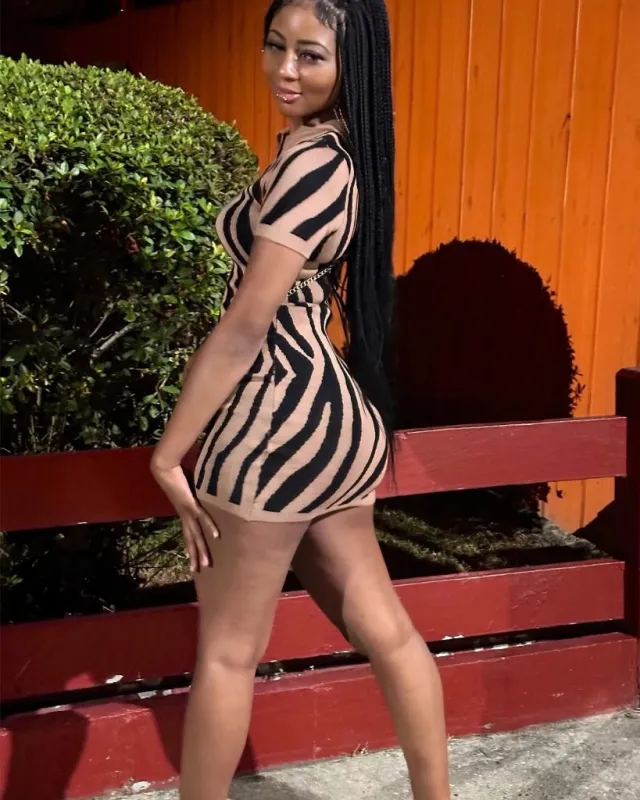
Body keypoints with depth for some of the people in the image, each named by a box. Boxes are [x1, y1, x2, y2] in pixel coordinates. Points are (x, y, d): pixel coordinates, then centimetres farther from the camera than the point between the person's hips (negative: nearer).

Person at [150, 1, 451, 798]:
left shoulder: (307, 163, -17)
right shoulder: (344, 152, 12)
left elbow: (246, 325, -18)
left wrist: (167, 453, -12)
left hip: (284, 417, -10)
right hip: (337, 411, 10)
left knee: (226, 651, 6)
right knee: (384, 629, 17)